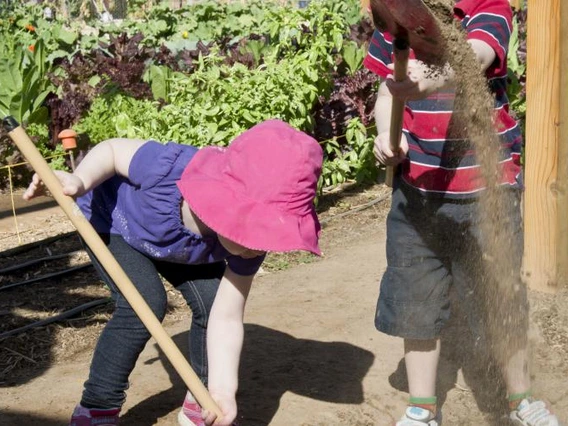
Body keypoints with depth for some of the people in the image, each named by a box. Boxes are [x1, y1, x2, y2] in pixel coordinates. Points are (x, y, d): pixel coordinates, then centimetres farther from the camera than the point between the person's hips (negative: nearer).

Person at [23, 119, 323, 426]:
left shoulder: (248, 241, -32)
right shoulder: (168, 170, -46)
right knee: (145, 303, -24)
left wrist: (222, 389, -37)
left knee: (211, 300, -11)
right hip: (110, 220, -4)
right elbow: (112, 149, -23)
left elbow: (226, 319, -26)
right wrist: (80, 181, -41)